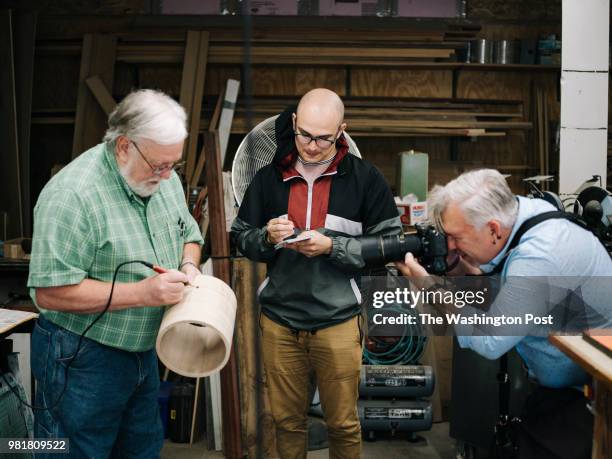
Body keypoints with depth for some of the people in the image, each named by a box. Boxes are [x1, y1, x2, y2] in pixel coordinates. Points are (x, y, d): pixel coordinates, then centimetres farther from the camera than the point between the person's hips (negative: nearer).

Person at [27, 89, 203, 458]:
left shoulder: (164, 178, 0)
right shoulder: (72, 194, -24)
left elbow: (189, 234, 16)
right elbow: (50, 292, -26)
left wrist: (188, 266, -7)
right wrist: (141, 293, -27)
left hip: (144, 353, 8)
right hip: (82, 362, -7)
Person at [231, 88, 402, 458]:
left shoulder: (365, 178, -5)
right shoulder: (268, 177, 3)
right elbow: (241, 237, 10)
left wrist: (331, 247, -19)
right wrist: (267, 238, -13)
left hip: (338, 320, -2)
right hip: (279, 320, 3)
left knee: (343, 424, 10)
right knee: (287, 420, 15)